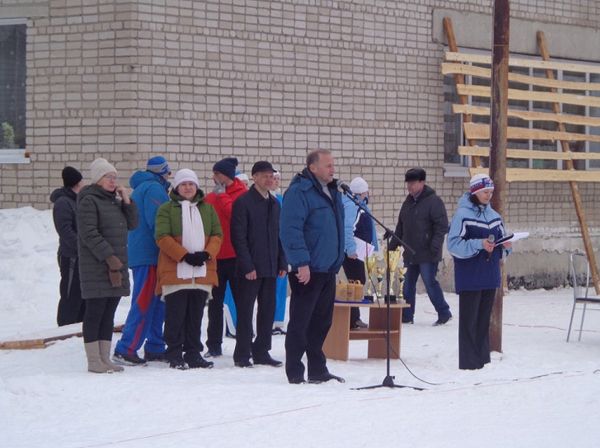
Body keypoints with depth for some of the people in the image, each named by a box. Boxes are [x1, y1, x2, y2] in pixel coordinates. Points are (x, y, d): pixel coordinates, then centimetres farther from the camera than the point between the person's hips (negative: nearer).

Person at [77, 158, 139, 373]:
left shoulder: (115, 201, 18)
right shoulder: (88, 201, -7)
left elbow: (133, 224, 14)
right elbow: (89, 234, -15)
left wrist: (126, 200, 2)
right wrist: (108, 257, -19)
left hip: (117, 266, 8)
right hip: (96, 267, -8)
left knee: (109, 314, 9)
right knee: (95, 313, -5)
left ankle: (105, 358, 13)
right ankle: (93, 361, -2)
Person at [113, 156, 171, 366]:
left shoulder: (141, 188, 22)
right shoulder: (154, 188, -9)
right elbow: (156, 223, -18)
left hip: (139, 253, 10)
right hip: (150, 254, -10)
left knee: (156, 302, 13)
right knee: (145, 303, -12)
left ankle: (155, 348, 15)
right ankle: (125, 350, -15)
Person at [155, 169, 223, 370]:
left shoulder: (207, 209, 15)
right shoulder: (167, 209, 2)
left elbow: (217, 235, 9)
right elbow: (162, 237, -9)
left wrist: (207, 254, -10)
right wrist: (184, 256, -17)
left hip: (202, 272, 4)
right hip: (175, 272, -4)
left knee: (195, 315, 8)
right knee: (175, 316, -3)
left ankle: (193, 355, 14)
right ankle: (175, 356, 3)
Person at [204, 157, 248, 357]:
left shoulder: (243, 194, -3)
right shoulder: (211, 197, 13)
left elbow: (235, 214, -20)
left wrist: (222, 196, -10)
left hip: (236, 256, -5)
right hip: (215, 256, 5)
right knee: (215, 303, 6)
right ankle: (214, 346, 11)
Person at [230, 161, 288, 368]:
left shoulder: (275, 204, 15)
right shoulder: (243, 202, -6)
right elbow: (238, 237, -11)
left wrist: (282, 263, 10)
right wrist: (247, 265, -16)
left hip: (271, 268, 6)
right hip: (250, 269, -6)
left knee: (268, 311, 8)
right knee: (245, 312, -2)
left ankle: (261, 352, 15)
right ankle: (242, 355, 3)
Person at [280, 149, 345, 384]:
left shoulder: (331, 192, 16)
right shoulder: (299, 192, -13)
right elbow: (290, 229, -21)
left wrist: (337, 262, 21)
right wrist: (301, 263, -24)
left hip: (328, 269, 9)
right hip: (307, 270, -9)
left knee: (322, 321, 13)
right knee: (300, 322, -4)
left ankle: (318, 370, 21)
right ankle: (295, 372, 0)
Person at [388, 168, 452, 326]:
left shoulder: (434, 201, -8)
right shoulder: (408, 202, 16)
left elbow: (442, 226, -15)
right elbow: (400, 228, 24)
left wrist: (435, 245, -25)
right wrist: (393, 246, 20)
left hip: (427, 254, -8)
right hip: (410, 254, 8)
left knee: (430, 283, -7)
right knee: (408, 285, 9)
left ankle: (444, 313, 4)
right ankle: (406, 316, 16)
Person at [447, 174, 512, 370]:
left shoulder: (494, 215, 13)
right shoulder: (462, 215, -9)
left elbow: (501, 240, 21)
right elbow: (453, 245, -15)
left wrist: (506, 246, -2)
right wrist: (479, 245, -24)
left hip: (490, 277, 7)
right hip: (470, 278, -7)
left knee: (484, 319, 11)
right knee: (469, 320, -5)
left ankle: (483, 358, 17)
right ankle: (468, 361, -3)